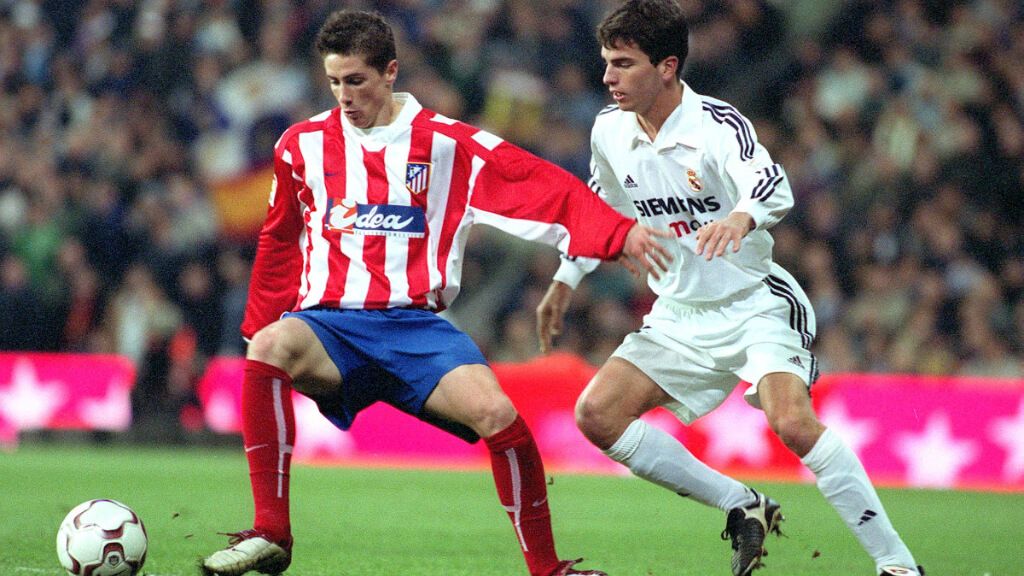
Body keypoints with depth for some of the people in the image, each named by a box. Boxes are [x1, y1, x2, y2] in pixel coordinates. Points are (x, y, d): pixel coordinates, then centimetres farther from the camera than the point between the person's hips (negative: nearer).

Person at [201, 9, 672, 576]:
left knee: (496, 411, -26)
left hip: (417, 325, -1)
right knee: (268, 349, -35)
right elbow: (281, 243, 25)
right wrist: (259, 323, 23)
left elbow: (539, 184, -1)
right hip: (331, 322, 1)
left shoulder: (446, 142, 3)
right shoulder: (302, 145, 10)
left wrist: (620, 233, -12)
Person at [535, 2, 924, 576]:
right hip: (680, 316, 7)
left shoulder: (718, 125, -21)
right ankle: (744, 508, 1)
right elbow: (601, 204, 22)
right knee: (597, 414, -9)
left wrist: (741, 217, -63)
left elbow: (773, 184, -41)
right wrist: (566, 279, 26)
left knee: (793, 423, -30)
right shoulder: (610, 130, -1)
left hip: (755, 303, -7)